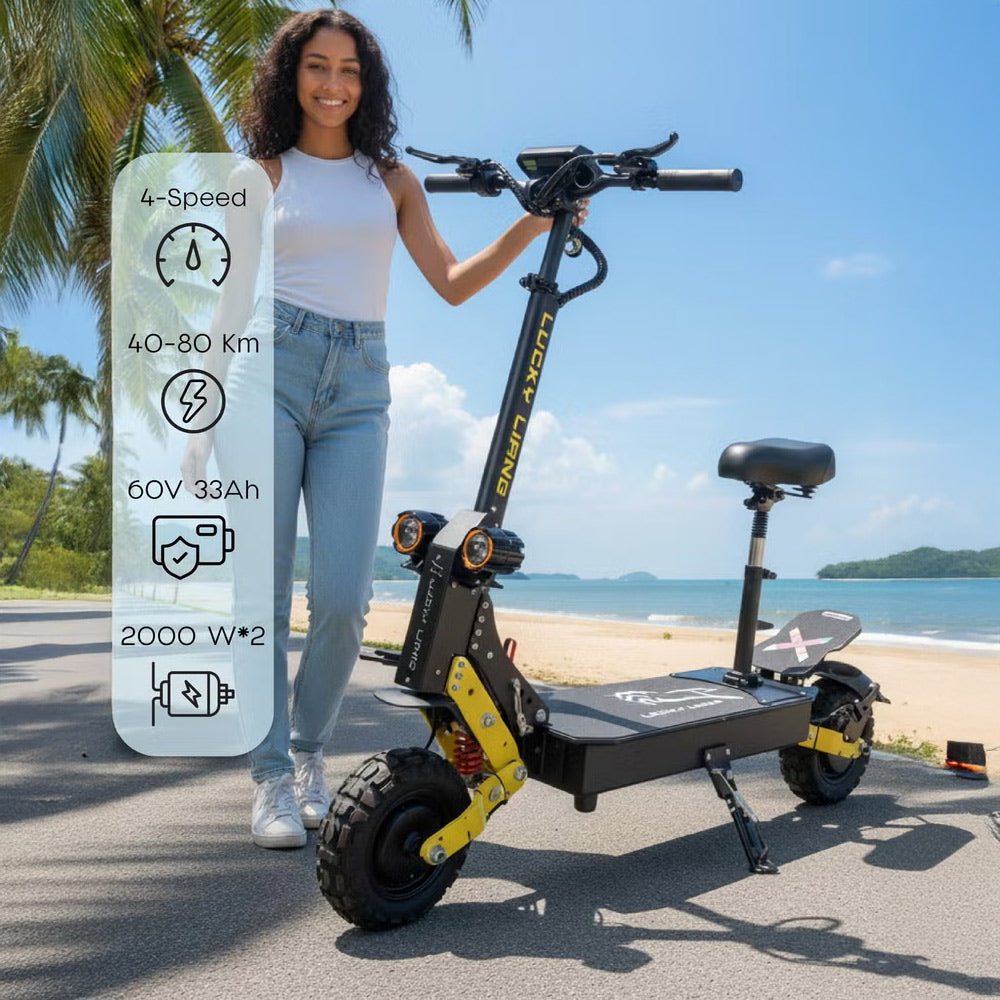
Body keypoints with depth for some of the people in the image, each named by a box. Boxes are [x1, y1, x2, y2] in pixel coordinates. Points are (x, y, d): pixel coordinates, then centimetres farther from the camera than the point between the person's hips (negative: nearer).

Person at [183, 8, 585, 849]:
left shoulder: (391, 178, 17)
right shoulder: (264, 175, 12)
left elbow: (452, 283, 15)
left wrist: (531, 227, 5)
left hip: (358, 387, 1)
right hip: (270, 369, -1)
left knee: (343, 598, -9)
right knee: (262, 590, -5)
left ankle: (310, 749, 16)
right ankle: (272, 776, 9)